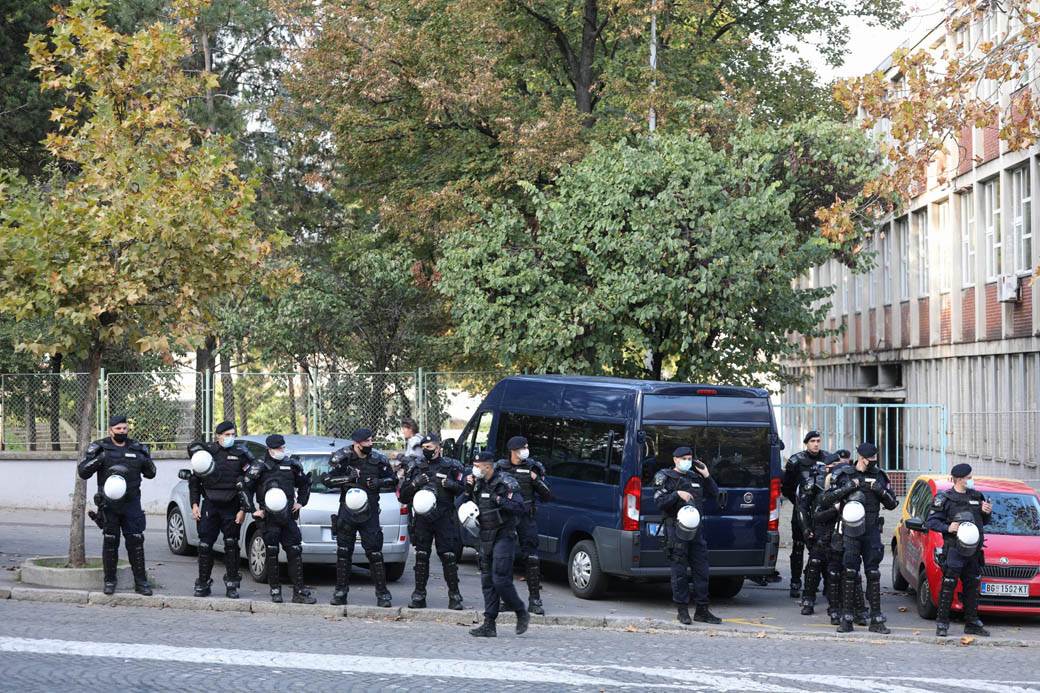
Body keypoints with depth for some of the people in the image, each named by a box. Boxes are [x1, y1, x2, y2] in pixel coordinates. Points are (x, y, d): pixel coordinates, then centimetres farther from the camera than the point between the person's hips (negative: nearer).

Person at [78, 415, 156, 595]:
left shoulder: (137, 448, 8)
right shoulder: (100, 448, 1)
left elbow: (150, 474, 15)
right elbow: (82, 472, -4)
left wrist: (147, 463, -7)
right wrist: (97, 460, -20)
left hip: (131, 503, 2)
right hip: (109, 504, -1)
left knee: (136, 542, -1)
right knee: (110, 543, 3)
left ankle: (140, 582, 4)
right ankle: (109, 581, 12)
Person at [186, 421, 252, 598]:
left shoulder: (241, 454, 1)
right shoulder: (206, 451, 4)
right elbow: (194, 481, 11)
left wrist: (243, 509, -6)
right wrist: (194, 504, 2)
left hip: (232, 507, -1)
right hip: (210, 506, 1)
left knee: (231, 545, 2)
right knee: (205, 545, -1)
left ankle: (232, 585, 12)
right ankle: (203, 584, 8)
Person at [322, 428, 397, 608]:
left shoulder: (378, 460, 1)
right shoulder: (342, 458, -4)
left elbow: (393, 481, 10)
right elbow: (327, 479, -7)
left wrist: (379, 482, -10)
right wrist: (348, 478, -19)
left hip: (369, 513, 0)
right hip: (347, 511, 0)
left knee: (375, 553, -3)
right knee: (343, 552, 4)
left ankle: (382, 593, 3)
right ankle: (341, 591, 14)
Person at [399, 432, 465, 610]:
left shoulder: (451, 466, 5)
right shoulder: (415, 467, 11)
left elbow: (463, 490, 2)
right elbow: (403, 496, 12)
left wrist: (450, 484, -15)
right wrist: (414, 484, -7)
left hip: (444, 519, -2)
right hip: (422, 519, 2)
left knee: (449, 556, -5)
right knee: (421, 556, 3)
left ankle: (454, 595, 2)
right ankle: (419, 596, 10)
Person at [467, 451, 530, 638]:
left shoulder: (506, 483, -13)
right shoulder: (479, 483, 9)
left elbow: (520, 509, -19)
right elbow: (472, 503, 24)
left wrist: (500, 500, -25)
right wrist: (469, 488, 7)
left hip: (503, 536, -8)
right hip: (486, 538, 8)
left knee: (501, 580, -13)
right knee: (487, 581, 6)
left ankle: (522, 614, 6)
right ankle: (489, 625, 8)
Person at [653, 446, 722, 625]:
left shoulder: (695, 478, 18)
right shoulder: (666, 477, 2)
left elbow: (714, 494, 20)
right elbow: (659, 502, -8)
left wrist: (706, 476, 8)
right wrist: (677, 494, -20)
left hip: (696, 529, 6)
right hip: (676, 529, -6)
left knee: (701, 570, 5)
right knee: (680, 572, -3)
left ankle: (702, 610, 12)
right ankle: (683, 611, 3)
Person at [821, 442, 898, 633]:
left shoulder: (879, 476, 9)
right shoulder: (844, 475, 1)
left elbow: (892, 504, 11)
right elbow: (825, 499, -3)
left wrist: (882, 491, -8)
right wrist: (846, 488, -15)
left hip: (872, 531, 2)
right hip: (850, 531, -2)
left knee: (873, 573, 1)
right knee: (849, 573, -4)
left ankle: (876, 620, 3)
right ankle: (847, 618, 1)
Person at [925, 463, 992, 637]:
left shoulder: (977, 496, 15)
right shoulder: (945, 498, -2)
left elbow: (984, 521, 24)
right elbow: (931, 521, -5)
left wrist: (987, 513, 3)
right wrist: (947, 528, -19)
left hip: (974, 550, 6)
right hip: (954, 549, -6)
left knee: (972, 587, 9)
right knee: (948, 585, -7)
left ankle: (972, 623, 17)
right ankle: (942, 623, -3)